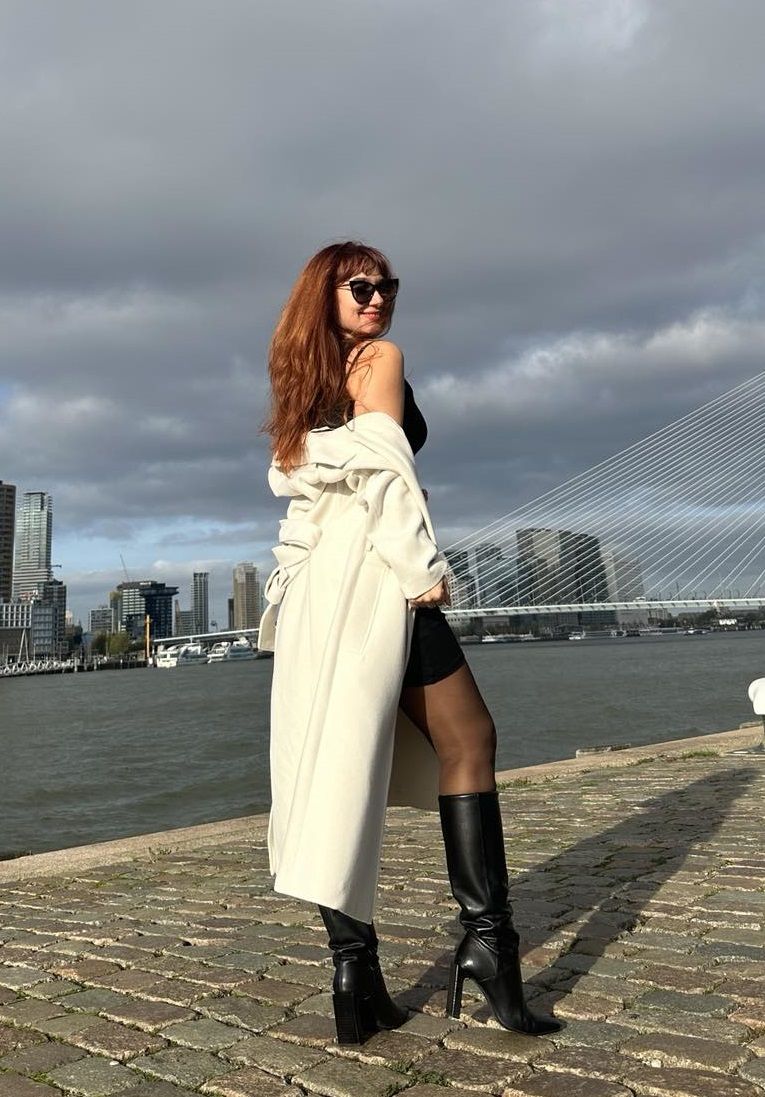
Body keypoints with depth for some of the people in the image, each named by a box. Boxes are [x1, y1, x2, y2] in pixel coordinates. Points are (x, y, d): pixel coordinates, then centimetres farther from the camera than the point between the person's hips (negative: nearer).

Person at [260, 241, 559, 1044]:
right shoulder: (381, 359, 1)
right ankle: (486, 935, -6)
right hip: (372, 573, -8)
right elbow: (383, 468, -13)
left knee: (342, 769, 4)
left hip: (314, 580, 8)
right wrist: (426, 569, -12)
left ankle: (356, 975, 6)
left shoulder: (303, 380, 24)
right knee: (467, 738, 0)